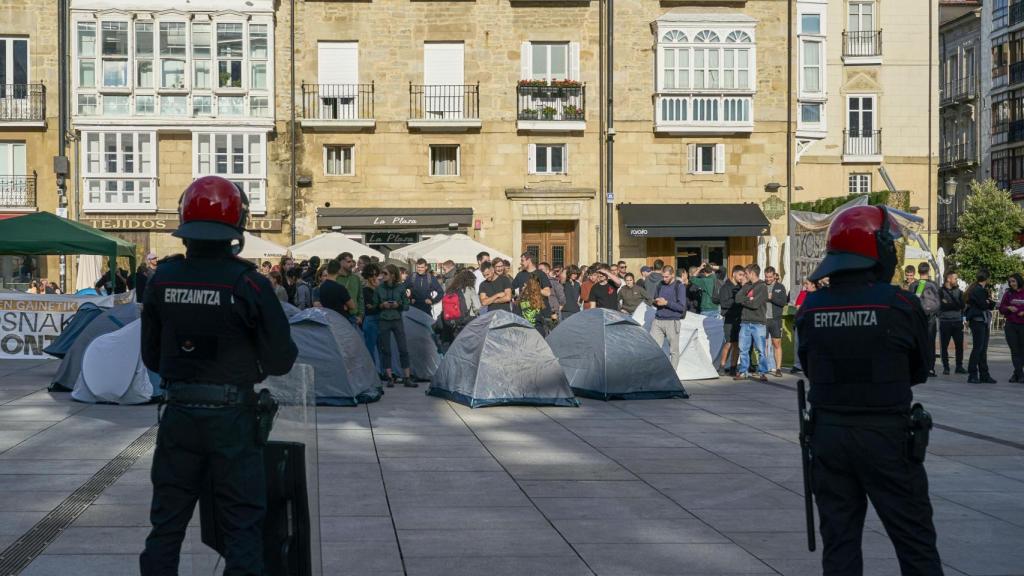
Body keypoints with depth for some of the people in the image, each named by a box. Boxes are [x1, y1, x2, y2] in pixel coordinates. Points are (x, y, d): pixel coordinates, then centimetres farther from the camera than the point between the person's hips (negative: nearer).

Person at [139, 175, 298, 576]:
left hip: (178, 415, 4)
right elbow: (281, 360, -8)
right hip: (232, 417, -3)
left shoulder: (162, 280, -3)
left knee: (167, 521, 15)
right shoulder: (249, 284, -14)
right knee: (243, 525, 6)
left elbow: (151, 357, 8)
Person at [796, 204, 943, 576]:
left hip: (828, 434, 4)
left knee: (839, 541, 13)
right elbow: (919, 372, 0)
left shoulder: (811, 308, -2)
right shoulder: (900, 305, -13)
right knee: (915, 544, 8)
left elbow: (810, 368, 6)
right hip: (886, 435, -4)